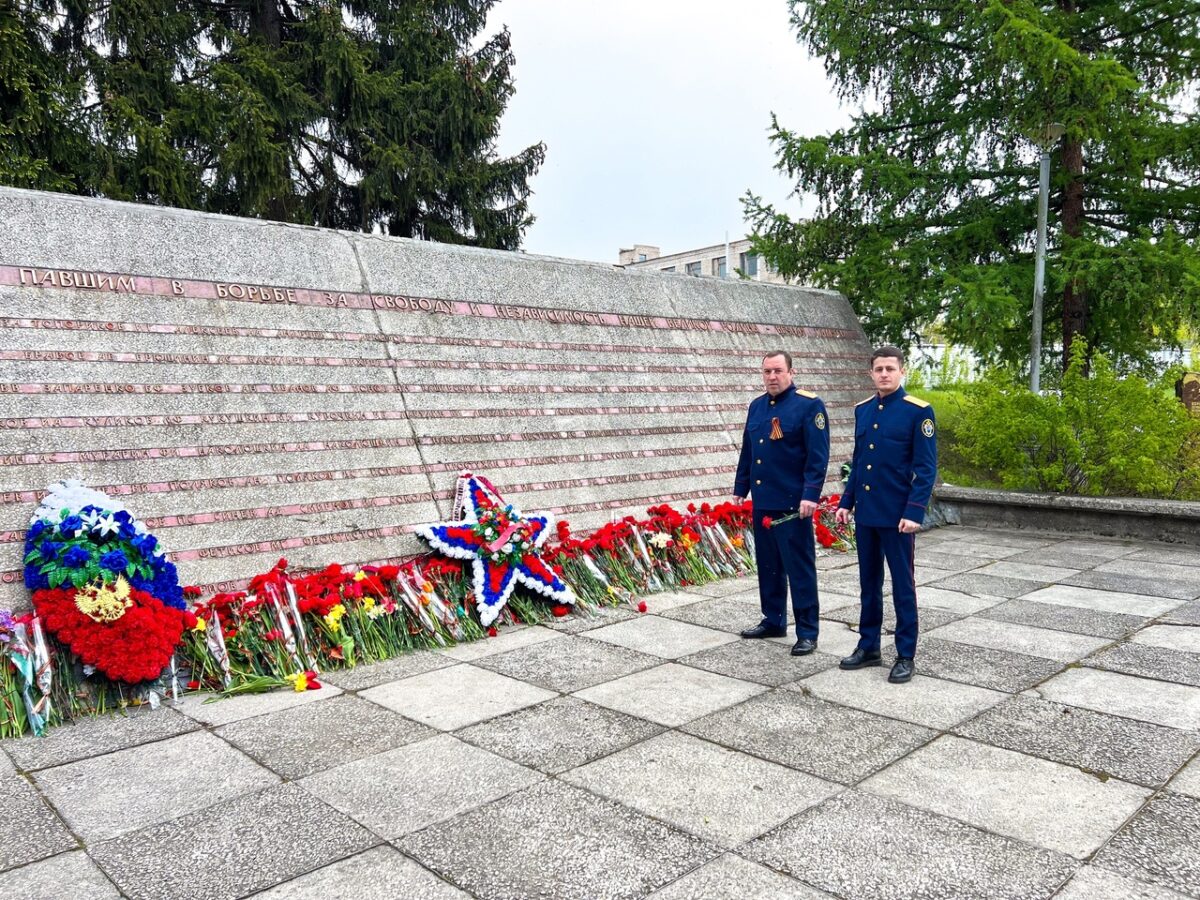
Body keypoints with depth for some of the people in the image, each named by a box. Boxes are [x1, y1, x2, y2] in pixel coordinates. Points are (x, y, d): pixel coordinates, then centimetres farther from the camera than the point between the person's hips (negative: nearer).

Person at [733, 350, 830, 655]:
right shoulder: (756, 406, 12)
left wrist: (810, 495, -19)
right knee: (768, 564, 14)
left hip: (793, 503, -6)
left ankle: (807, 632, 9)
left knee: (799, 567, 0)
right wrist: (740, 489, 16)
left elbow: (818, 456, -13)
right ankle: (773, 621, 27)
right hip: (762, 501, 7)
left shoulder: (810, 405, -8)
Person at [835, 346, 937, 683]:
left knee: (902, 584, 4)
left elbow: (926, 468, -11)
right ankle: (868, 647, 25)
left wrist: (914, 512, -18)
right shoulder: (862, 410, 9)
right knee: (869, 582, 14)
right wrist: (846, 502, 9)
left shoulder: (919, 411, -8)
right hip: (865, 514, 6)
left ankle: (906, 656, 15)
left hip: (897, 515, -5)